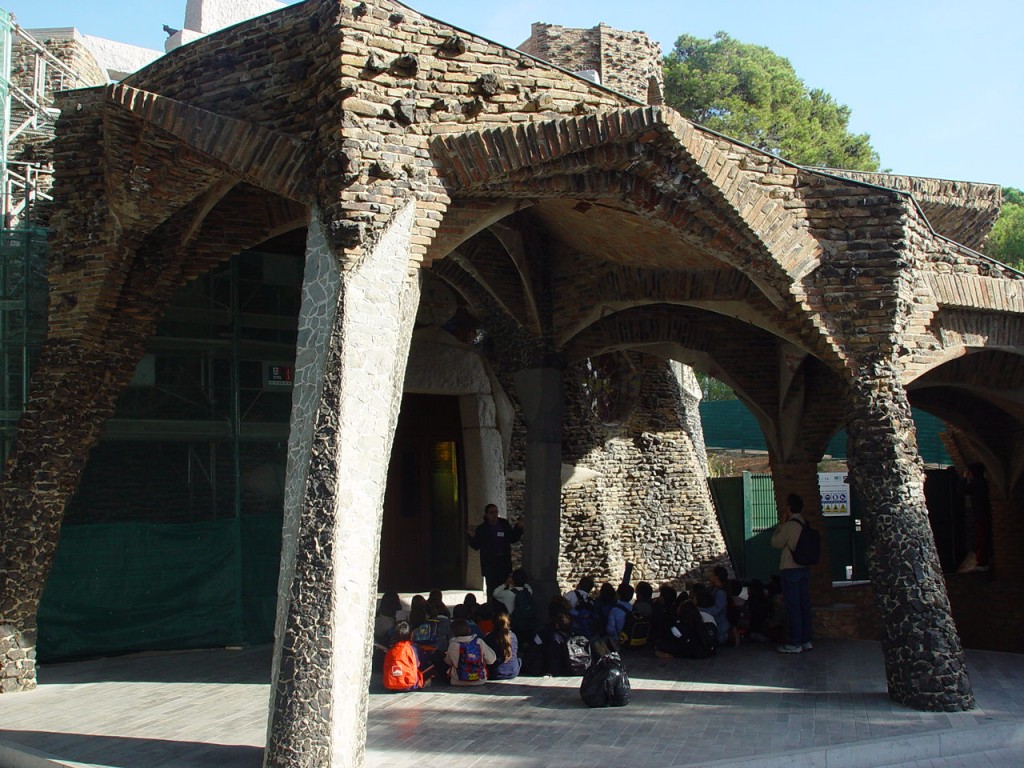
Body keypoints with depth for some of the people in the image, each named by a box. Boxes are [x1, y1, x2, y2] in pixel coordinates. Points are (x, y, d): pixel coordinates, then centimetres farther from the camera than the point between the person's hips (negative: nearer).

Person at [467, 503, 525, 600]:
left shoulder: (504, 525, 3)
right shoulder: (481, 529, -4)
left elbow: (513, 539, 14)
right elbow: (476, 546, -2)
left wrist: (519, 527, 2)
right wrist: (472, 537, -21)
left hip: (504, 562, 3)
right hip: (489, 564, -3)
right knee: (492, 589, -3)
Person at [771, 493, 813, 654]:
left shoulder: (789, 525, -15)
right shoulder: (805, 524, 8)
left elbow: (776, 543, -4)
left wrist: (781, 524, 2)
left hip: (791, 569, -8)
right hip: (805, 568, 8)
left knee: (793, 606, -4)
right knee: (804, 604, 10)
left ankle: (795, 643, -2)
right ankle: (806, 640, 15)